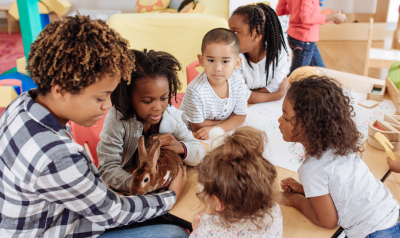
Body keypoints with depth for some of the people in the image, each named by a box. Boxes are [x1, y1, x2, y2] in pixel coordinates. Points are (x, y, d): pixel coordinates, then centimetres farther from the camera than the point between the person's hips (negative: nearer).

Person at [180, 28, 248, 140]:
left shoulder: (237, 84, -11)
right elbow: (197, 126, -17)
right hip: (192, 135, -6)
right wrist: (230, 121, -11)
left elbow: (240, 117, -3)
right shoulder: (196, 90, -27)